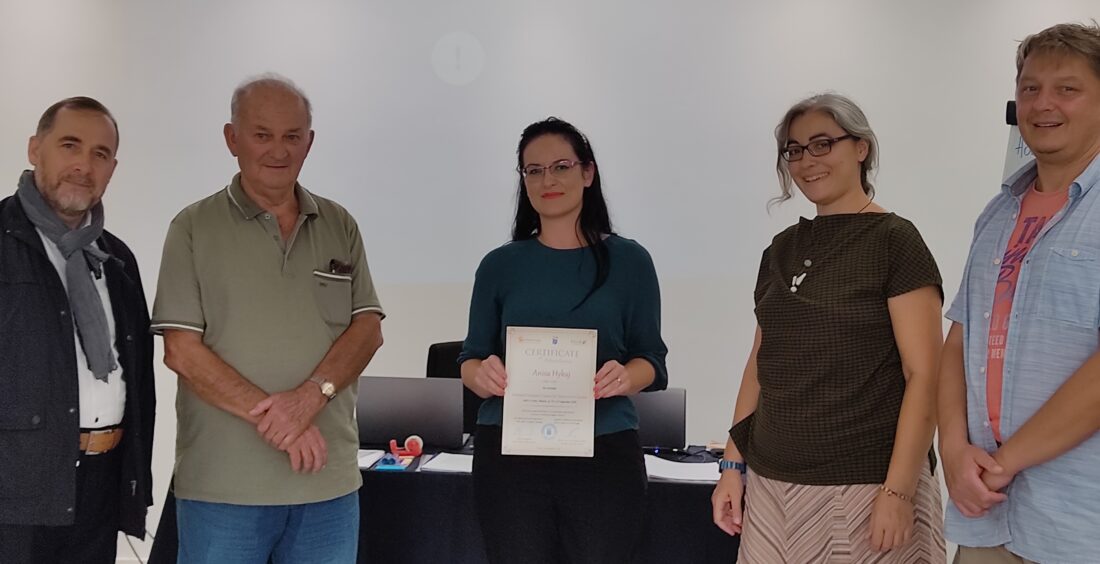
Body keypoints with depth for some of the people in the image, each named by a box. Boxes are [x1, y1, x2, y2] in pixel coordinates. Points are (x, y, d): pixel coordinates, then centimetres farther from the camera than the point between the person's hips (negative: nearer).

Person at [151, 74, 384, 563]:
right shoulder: (194, 229, 1)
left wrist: (312, 394, -15)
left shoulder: (340, 226, 10)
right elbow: (181, 350, -6)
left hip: (330, 481, 3)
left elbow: (368, 329, 3)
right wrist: (271, 416, -14)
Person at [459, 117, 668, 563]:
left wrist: (625, 377, -18)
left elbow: (651, 359, 4)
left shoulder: (629, 260, 3)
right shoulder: (500, 265, 6)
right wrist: (483, 375, -16)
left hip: (605, 455, 0)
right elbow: (470, 359, 7)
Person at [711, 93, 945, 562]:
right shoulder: (782, 249, 10)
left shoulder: (894, 241, -6)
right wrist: (733, 464, 9)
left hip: (864, 486, -5)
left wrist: (898, 491, -17)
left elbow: (924, 376, -11)